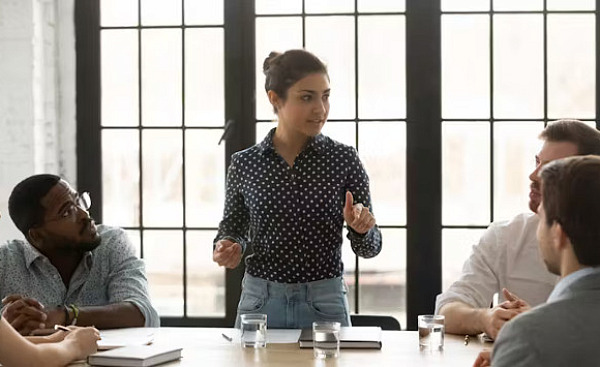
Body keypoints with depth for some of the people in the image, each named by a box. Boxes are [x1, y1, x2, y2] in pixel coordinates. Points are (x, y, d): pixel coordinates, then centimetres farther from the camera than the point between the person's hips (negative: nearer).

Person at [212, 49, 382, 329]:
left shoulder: (343, 159, -4)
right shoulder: (244, 164, -2)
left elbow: (369, 248, 0)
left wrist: (361, 229, -21)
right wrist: (228, 246, -7)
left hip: (325, 305, -1)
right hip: (259, 304, 1)